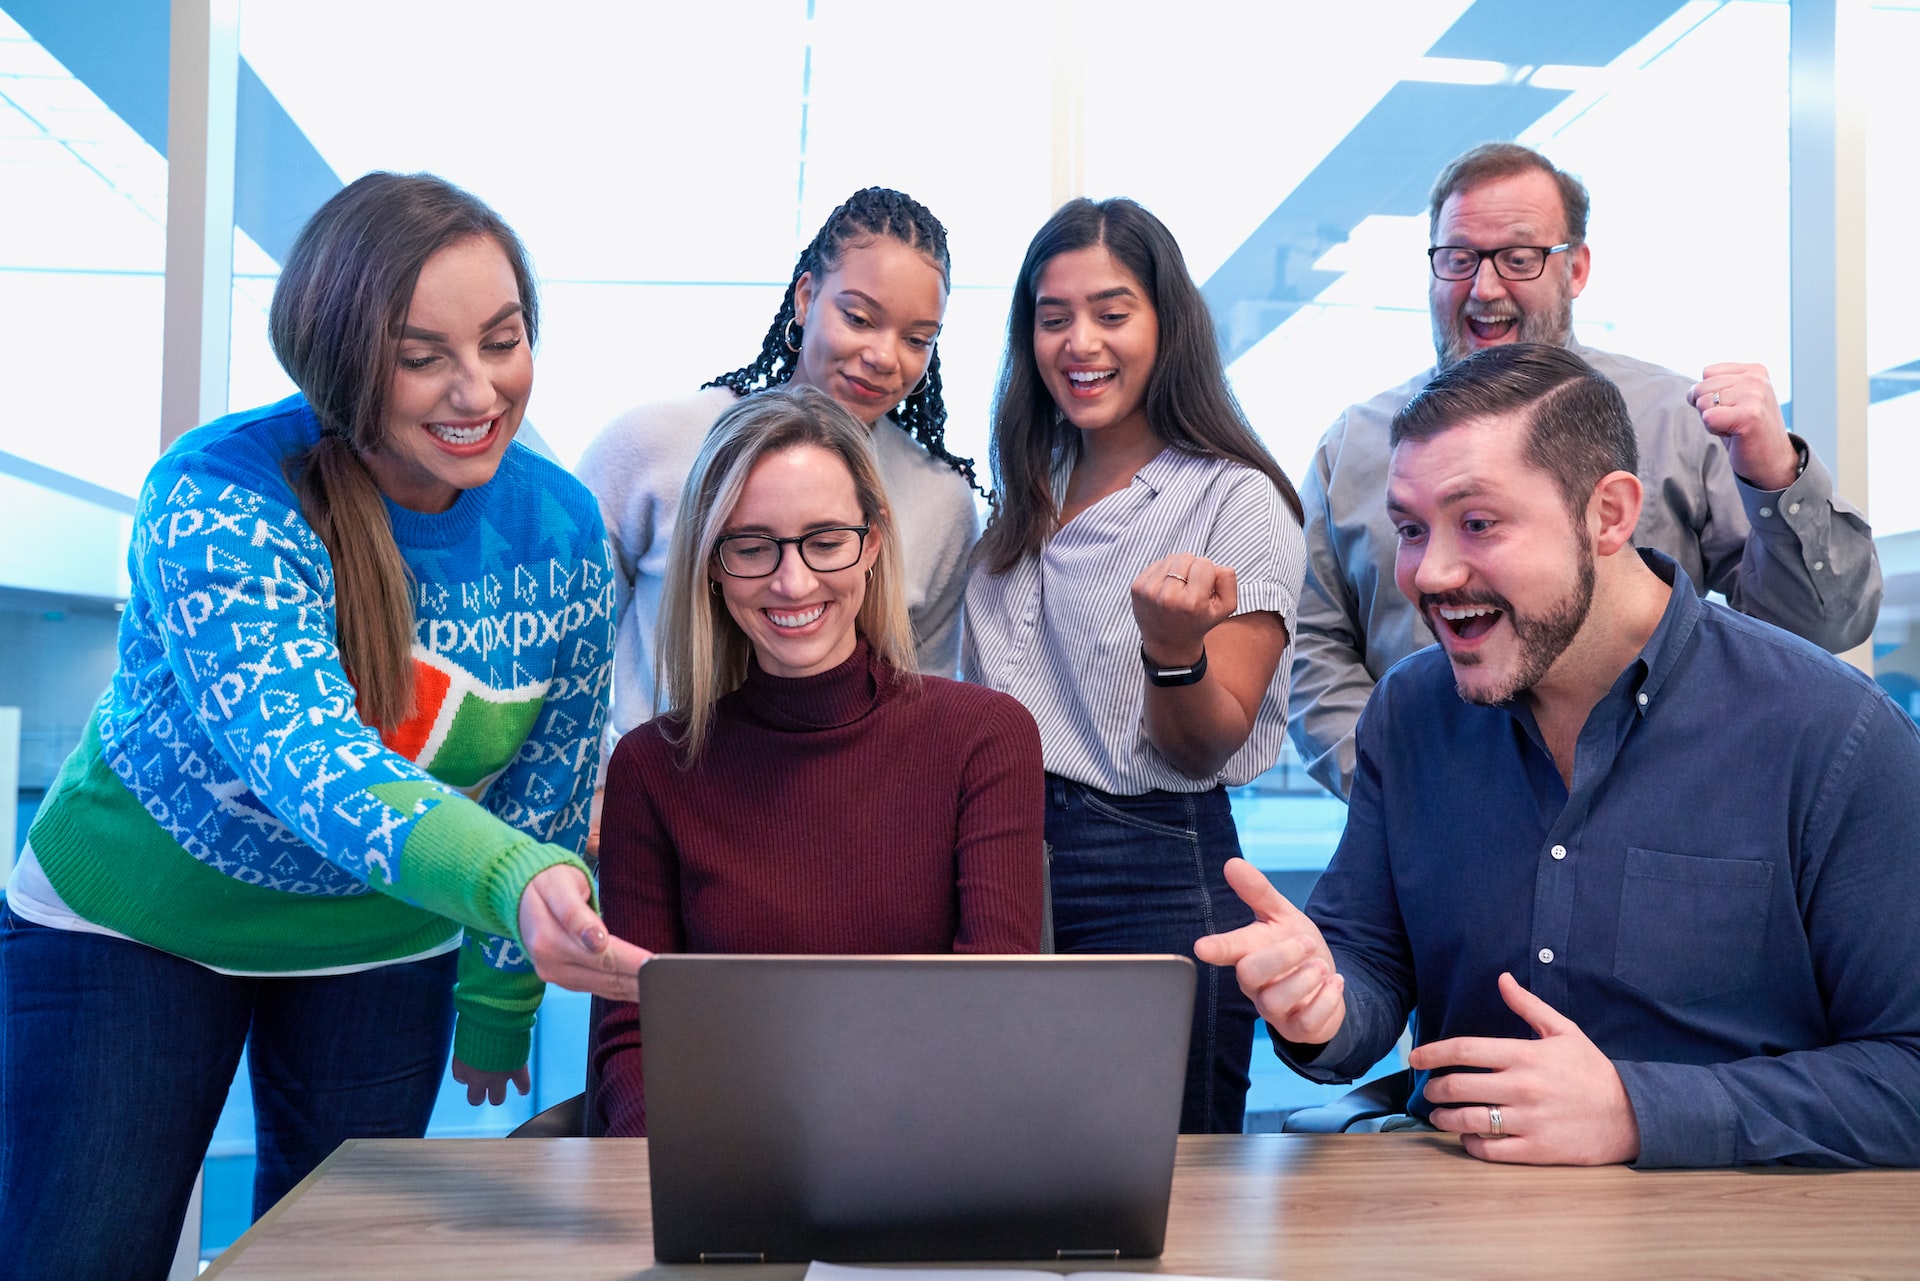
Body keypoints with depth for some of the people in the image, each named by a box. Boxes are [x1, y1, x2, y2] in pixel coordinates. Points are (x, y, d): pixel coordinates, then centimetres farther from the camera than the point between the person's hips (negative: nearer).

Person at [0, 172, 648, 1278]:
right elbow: (304, 759, -41)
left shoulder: (565, 531, -12)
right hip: (132, 924, -3)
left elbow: (551, 785, 1)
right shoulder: (219, 501, -26)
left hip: (381, 950, 4)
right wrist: (514, 884, -58)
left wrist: (498, 1000, 6)